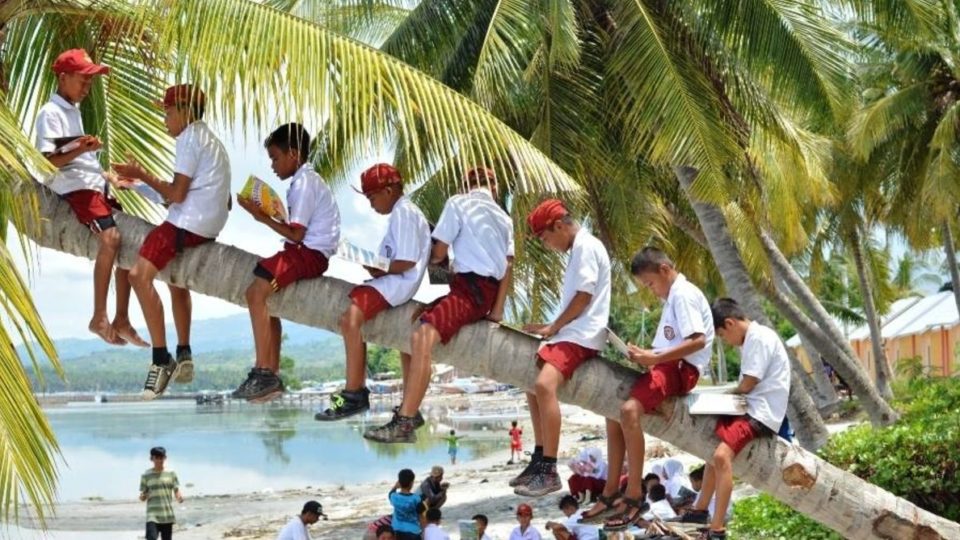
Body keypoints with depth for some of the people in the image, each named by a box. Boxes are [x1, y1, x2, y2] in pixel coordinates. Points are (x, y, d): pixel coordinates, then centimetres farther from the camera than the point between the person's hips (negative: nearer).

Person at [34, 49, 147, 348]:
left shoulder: (73, 110, 22)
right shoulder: (51, 113, -6)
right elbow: (47, 162, -16)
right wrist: (80, 149, -28)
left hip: (95, 185, 10)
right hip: (75, 188, -10)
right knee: (110, 238, -29)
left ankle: (121, 319, 11)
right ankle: (100, 318, -25)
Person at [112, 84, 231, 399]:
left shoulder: (189, 138, -9)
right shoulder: (209, 139, 22)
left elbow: (177, 194, -15)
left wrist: (142, 175, -4)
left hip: (188, 223, -11)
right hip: (209, 225, 11)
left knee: (140, 275, -20)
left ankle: (161, 360, -24)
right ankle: (184, 357, 33)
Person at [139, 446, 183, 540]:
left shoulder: (171, 473, 5)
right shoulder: (146, 475, 1)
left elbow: (176, 491, 6)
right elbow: (142, 497, 5)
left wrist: (180, 497, -17)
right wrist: (142, 497, -19)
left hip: (168, 515, 2)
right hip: (153, 515, -2)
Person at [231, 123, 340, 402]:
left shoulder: (304, 183, -12)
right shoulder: (305, 180, 19)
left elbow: (296, 234, -17)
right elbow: (298, 231, 13)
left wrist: (264, 218, -10)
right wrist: (265, 214, 6)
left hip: (310, 253, -11)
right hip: (307, 251, 11)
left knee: (256, 293, -21)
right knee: (265, 295, 13)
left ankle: (263, 373, -21)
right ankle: (271, 375, 12)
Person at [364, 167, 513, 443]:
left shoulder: (458, 203, 2)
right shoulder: (504, 218, 20)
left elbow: (439, 252, 0)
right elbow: (508, 265, 9)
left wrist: (429, 259, 24)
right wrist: (497, 308, 6)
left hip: (470, 288, -9)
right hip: (490, 292, 9)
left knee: (422, 337, -27)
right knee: (412, 328, 17)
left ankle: (404, 423, -41)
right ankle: (409, 410, 13)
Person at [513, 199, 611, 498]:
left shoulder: (586, 246, -10)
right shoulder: (578, 249, 21)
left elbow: (584, 296, -17)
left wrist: (553, 327, -8)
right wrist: (552, 328, 11)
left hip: (582, 336, -12)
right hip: (570, 333, 12)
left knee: (544, 384, -28)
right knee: (533, 386, 19)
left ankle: (549, 472, -29)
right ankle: (539, 461, 23)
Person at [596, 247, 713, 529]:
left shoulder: (683, 295, -11)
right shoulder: (674, 296, 21)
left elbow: (698, 340, -23)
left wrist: (655, 358, -24)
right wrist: (646, 354, 5)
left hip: (681, 367, -11)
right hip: (666, 366, 11)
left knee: (629, 410, -29)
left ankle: (634, 497, -27)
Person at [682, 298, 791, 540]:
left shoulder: (759, 338, -15)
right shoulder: (753, 338, 16)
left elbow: (748, 384, -16)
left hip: (761, 413, -11)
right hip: (751, 408, 11)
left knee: (721, 454, -29)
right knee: (715, 442, 29)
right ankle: (700, 510, 40)